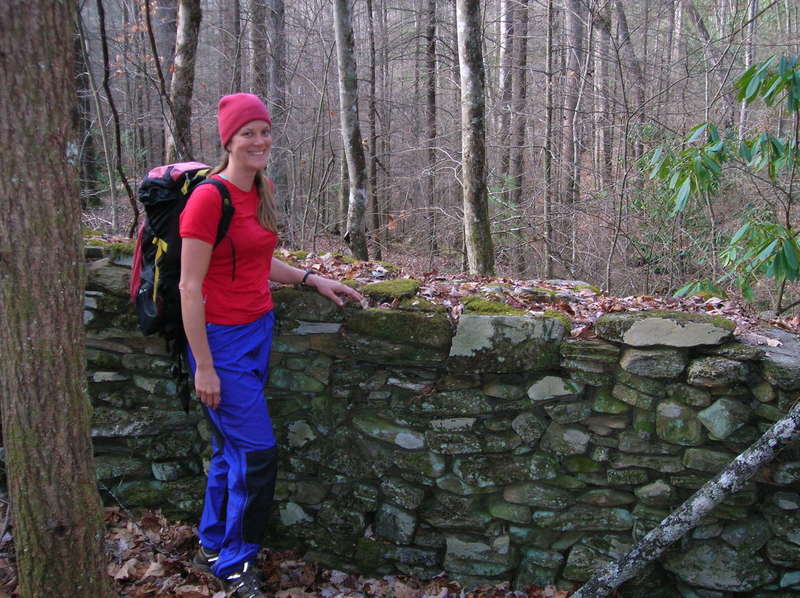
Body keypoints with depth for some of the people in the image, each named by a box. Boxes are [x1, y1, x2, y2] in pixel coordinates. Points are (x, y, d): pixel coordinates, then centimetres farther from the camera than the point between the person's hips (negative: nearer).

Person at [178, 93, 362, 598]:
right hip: (223, 338, -8)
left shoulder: (262, 190, 7)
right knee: (258, 450, -3)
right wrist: (203, 366, -17)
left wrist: (311, 279, 9)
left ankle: (214, 545, 35)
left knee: (232, 445, 18)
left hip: (258, 329, 8)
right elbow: (190, 287, -17)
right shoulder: (209, 198, -18)